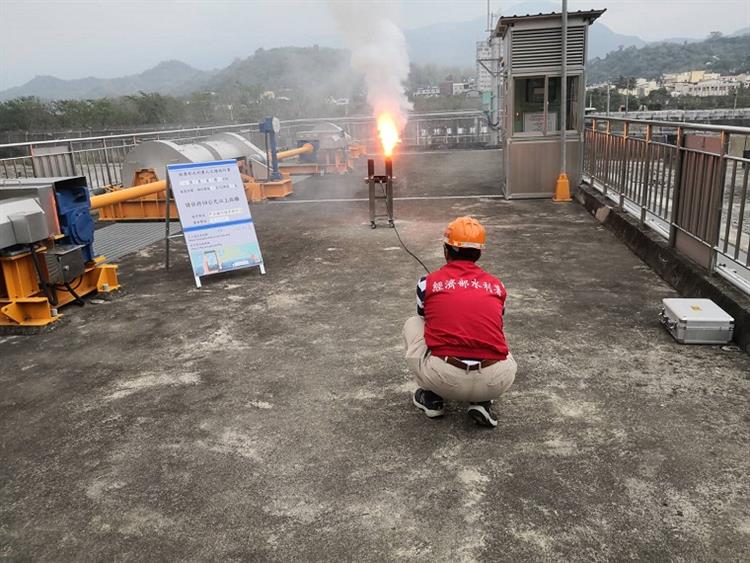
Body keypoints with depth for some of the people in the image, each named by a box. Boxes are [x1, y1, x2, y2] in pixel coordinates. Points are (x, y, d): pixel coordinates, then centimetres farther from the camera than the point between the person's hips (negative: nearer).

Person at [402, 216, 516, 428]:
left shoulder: (428, 282, 10)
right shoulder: (497, 286, 16)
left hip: (444, 379, -2)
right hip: (494, 383, 2)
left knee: (413, 324, 25)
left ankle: (431, 397, 23)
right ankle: (482, 402, 14)